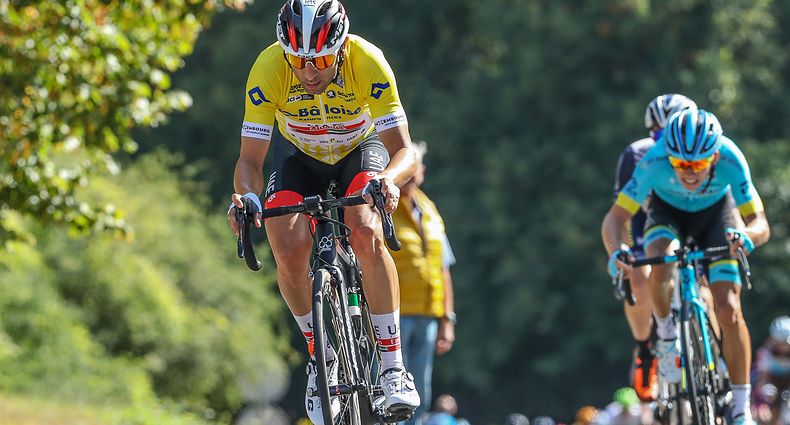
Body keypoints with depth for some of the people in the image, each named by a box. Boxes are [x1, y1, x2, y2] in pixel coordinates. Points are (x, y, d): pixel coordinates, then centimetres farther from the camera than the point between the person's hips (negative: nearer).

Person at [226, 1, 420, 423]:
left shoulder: (368, 62, -34)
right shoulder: (268, 69, -32)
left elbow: (404, 150, -33)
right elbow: (250, 158, -28)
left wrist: (389, 179, -56)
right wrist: (245, 195, -50)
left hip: (360, 149, -1)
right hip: (298, 155, 1)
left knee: (365, 234, -29)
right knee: (289, 252, -22)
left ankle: (393, 366, -21)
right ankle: (322, 353, 3)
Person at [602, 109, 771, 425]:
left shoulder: (730, 161, -36)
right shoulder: (654, 161, -37)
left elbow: (760, 223, -35)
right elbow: (615, 218, -35)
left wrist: (746, 236, -58)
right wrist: (616, 251, -56)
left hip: (715, 212, 0)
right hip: (668, 211, 0)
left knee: (729, 311, -14)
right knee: (661, 268, -35)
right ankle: (665, 332, -5)